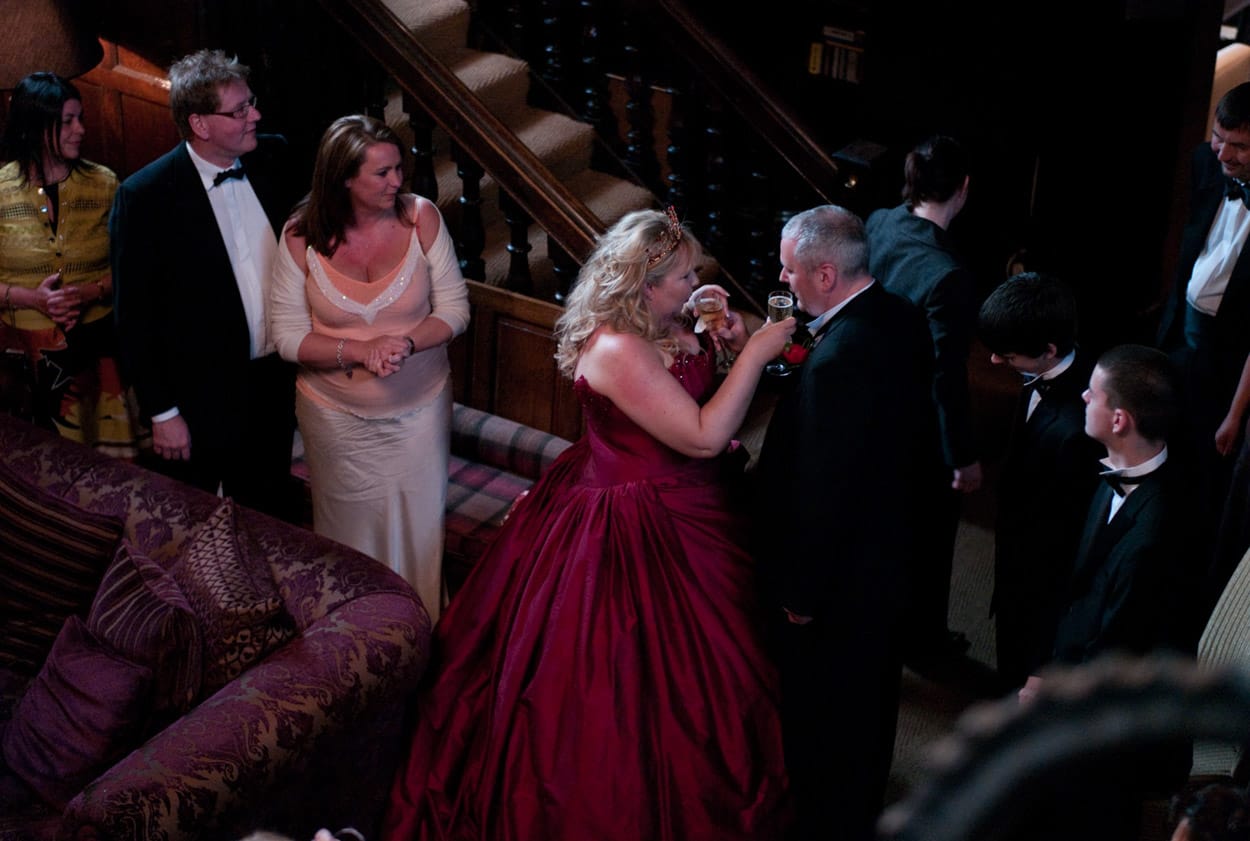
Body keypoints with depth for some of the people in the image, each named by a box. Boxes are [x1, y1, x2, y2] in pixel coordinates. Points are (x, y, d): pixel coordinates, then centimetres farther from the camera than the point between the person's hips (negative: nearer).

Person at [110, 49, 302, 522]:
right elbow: (134, 317, -13)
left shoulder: (272, 160, -4)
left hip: (276, 380, 4)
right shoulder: (144, 197, -18)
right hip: (199, 402, -4)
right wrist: (162, 413, -11)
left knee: (271, 518, 22)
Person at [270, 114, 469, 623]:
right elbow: (288, 336, -10)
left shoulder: (420, 217, -11)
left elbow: (454, 308, -6)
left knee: (418, 524, 10)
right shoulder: (301, 237, -12)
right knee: (350, 528, 13)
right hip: (336, 415, 0)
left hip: (419, 409, 1)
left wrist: (405, 343, -25)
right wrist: (360, 351, -25)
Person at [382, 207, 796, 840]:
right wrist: (756, 354, -23)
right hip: (638, 533, -9)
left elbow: (701, 398, 14)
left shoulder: (662, 326, 1)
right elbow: (703, 436, -28)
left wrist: (730, 347, -3)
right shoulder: (616, 349, -27)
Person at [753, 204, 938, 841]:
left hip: (837, 570, -10)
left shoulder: (837, 359, -33)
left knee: (820, 716, 12)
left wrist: (801, 592, -17)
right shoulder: (901, 318, -4)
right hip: (888, 545, 10)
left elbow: (821, 490, -28)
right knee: (871, 687, 28)